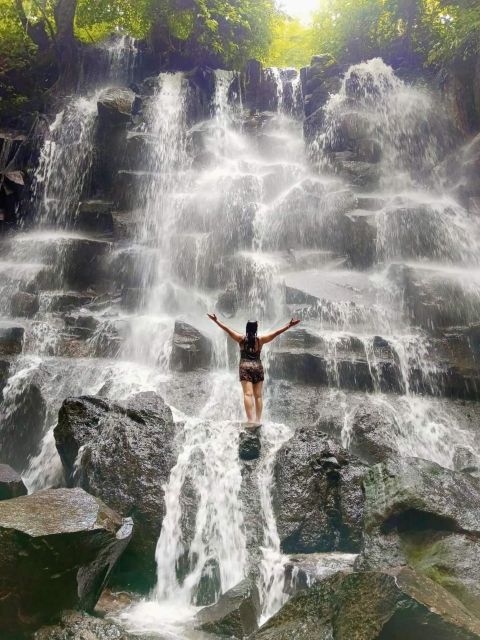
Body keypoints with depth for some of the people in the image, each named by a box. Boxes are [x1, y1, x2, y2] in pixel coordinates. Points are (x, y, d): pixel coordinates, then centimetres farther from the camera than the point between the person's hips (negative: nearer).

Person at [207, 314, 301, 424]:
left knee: (248, 394, -10)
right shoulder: (260, 339, -1)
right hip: (258, 367, 1)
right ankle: (258, 420, 6)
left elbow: (227, 329, -2)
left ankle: (250, 420, -20)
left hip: (245, 367, -1)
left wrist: (216, 320, 2)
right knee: (258, 396, 6)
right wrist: (289, 325, 3)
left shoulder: (241, 339, -2)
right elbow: (277, 332, -1)